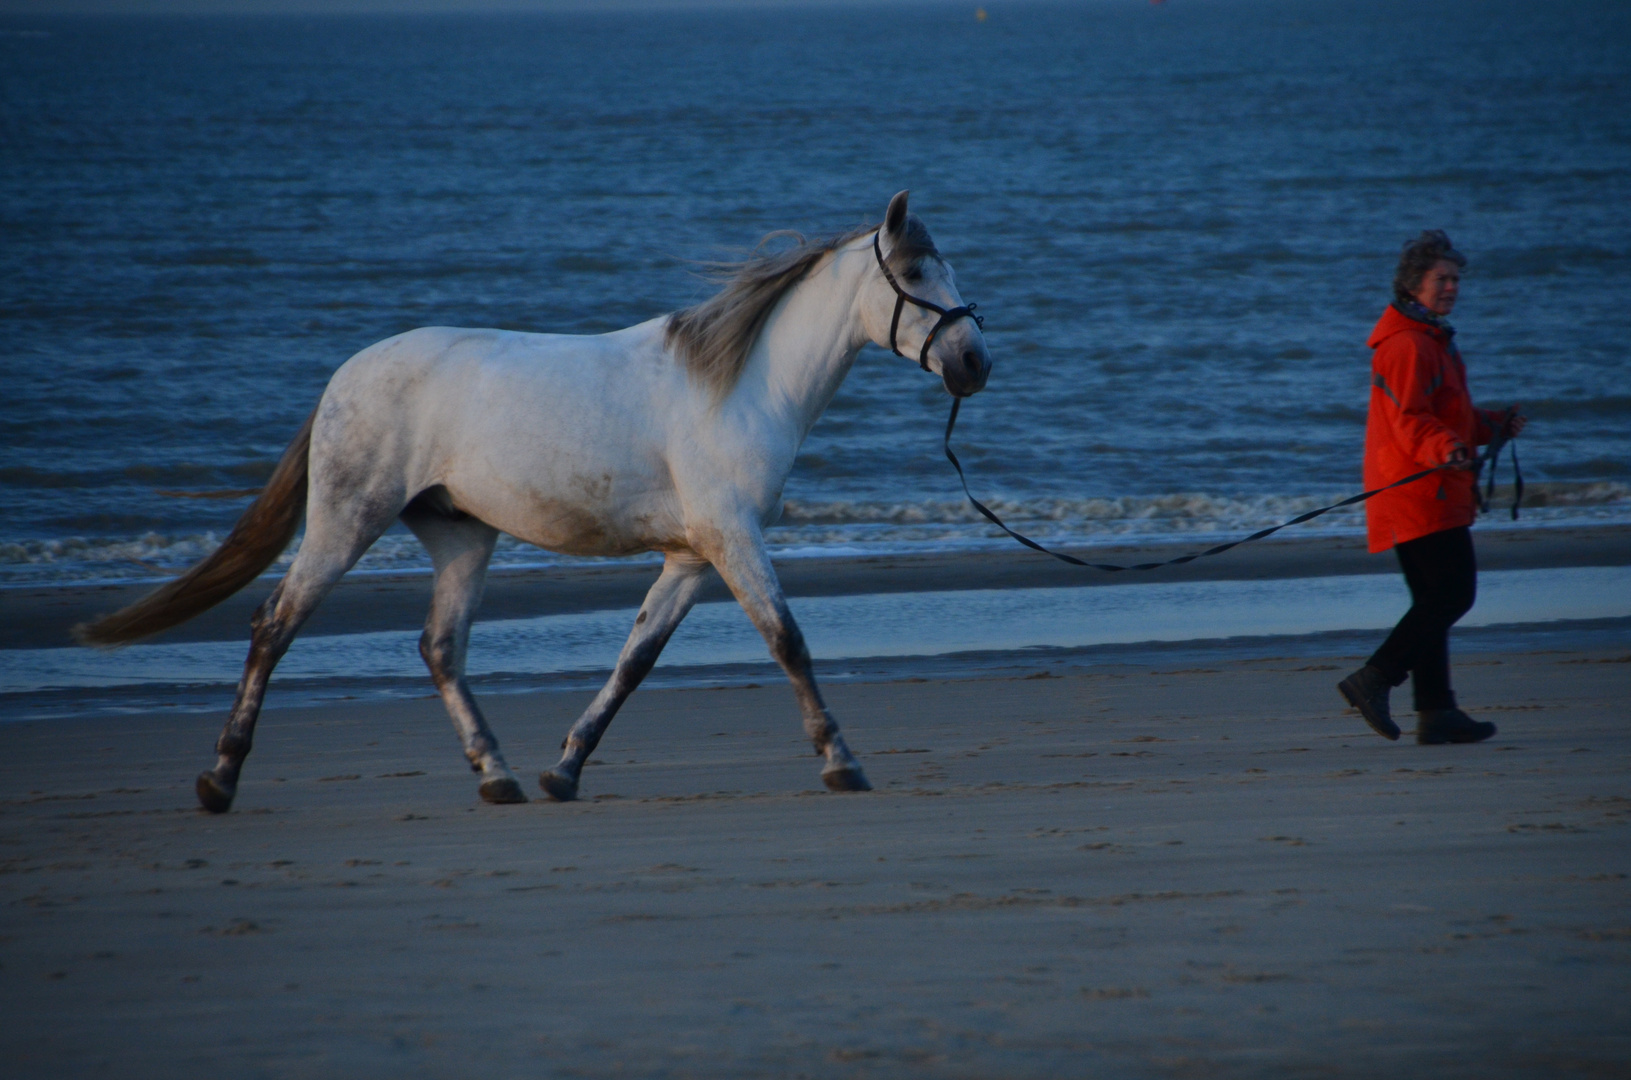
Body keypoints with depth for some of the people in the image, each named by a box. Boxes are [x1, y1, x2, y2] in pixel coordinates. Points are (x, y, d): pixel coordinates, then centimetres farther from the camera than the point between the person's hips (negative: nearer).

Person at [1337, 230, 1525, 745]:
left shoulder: (1431, 340, 22)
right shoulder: (1407, 345, -13)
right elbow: (1409, 421, -23)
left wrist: (1495, 426, 21)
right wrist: (1444, 448, -40)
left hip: (1432, 494, 11)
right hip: (1420, 493, -11)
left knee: (1435, 601, 10)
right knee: (1453, 593, -14)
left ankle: (1436, 713, 12)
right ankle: (1373, 681, -14)